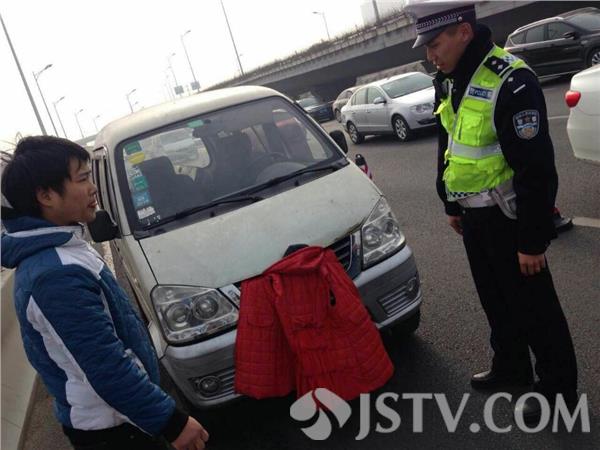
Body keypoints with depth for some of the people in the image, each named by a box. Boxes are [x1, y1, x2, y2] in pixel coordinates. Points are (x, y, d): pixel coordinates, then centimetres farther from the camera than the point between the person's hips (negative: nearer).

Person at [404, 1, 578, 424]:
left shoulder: (510, 83, -24)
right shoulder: (448, 81, 4)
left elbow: (536, 169, -24)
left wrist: (533, 240, -21)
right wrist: (452, 205, 19)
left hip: (507, 216, -8)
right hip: (473, 214, 8)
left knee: (533, 306, 6)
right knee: (495, 299, 21)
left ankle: (558, 388, 27)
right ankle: (511, 367, 42)